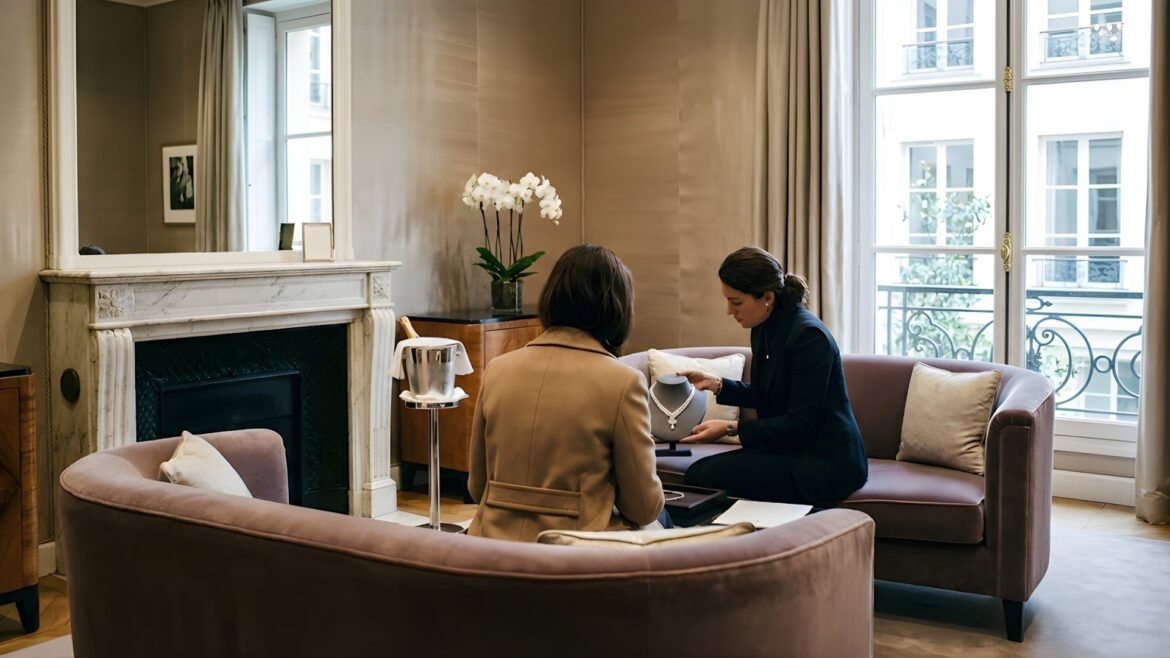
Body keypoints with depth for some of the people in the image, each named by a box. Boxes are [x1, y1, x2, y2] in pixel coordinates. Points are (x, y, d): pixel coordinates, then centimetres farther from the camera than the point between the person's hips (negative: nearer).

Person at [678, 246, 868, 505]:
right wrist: (717, 384, 6)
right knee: (699, 470, -8)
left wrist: (732, 428, -22)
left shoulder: (808, 336, -20)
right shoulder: (763, 329, 5)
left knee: (703, 476, -20)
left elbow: (801, 423, -20)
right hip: (792, 451, 8)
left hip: (827, 463, -8)